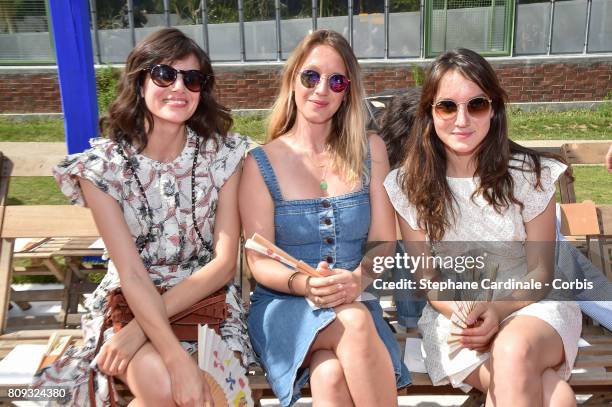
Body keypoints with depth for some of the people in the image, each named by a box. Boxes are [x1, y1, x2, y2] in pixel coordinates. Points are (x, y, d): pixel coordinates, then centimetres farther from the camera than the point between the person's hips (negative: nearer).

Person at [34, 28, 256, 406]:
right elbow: (131, 274, -16)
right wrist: (178, 359, -28)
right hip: (129, 303, -1)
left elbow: (225, 262, -9)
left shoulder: (223, 154, -6)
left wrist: (141, 329, -17)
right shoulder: (102, 166, -9)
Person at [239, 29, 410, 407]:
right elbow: (260, 262, -4)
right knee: (353, 322, -33)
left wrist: (357, 280, -20)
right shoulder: (261, 163, 1)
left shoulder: (370, 150, 6)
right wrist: (303, 284, -25)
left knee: (331, 376, -32)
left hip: (355, 304, 1)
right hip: (283, 307, -1)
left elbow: (385, 244, 2)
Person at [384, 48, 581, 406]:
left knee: (515, 350, -35)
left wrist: (498, 309, -23)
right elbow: (426, 276, -1)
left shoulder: (529, 174, -7)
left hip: (529, 304, 1)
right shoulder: (409, 185, -5)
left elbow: (540, 270, -3)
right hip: (453, 314, 0)